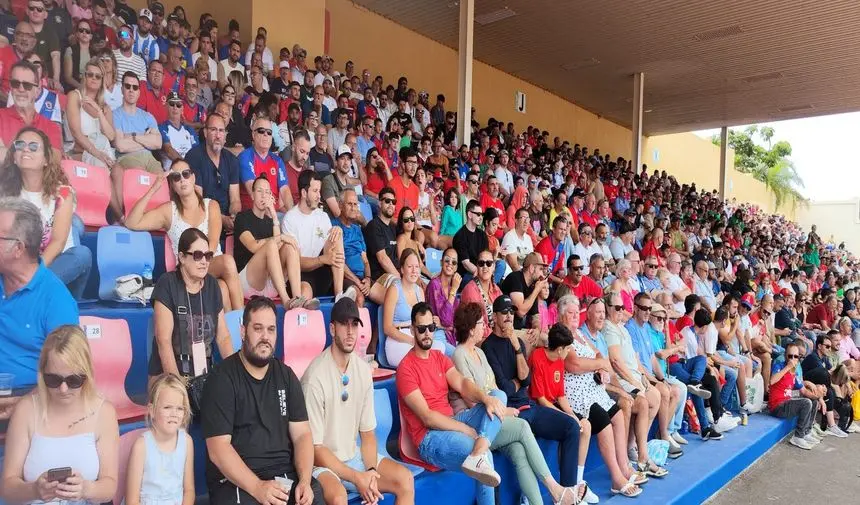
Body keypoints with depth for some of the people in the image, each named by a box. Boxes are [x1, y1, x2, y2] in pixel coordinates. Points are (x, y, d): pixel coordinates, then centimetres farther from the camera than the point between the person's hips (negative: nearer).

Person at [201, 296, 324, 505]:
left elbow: (302, 434, 6)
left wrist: (304, 481, -10)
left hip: (285, 473, 3)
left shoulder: (286, 375, 9)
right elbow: (218, 449, -11)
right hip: (235, 479, -3)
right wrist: (257, 488, -21)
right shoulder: (221, 379, -4)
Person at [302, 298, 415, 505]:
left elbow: (368, 433, 5)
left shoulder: (363, 370, -1)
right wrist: (357, 477, -19)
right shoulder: (316, 377, -20)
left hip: (354, 456, 6)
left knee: (405, 479, -8)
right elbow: (315, 448, -17)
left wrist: (371, 471, -12)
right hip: (322, 463, -6)